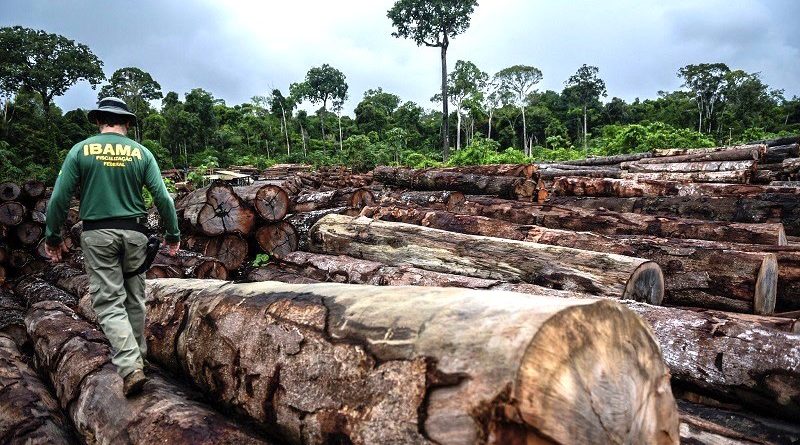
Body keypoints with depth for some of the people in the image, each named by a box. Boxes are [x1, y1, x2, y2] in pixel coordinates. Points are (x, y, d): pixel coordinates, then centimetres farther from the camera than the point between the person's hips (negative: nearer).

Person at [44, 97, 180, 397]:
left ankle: (130, 367, -14)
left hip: (97, 234, -1)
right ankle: (138, 357, 26)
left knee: (109, 302, -1)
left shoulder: (81, 150, 1)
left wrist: (52, 236, 9)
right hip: (134, 232, 2)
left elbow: (60, 197, -2)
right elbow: (162, 197, -2)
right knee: (134, 298, 14)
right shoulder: (141, 152, 2)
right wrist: (173, 234, 8)